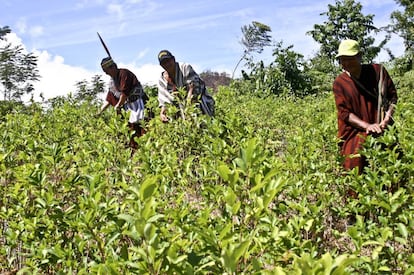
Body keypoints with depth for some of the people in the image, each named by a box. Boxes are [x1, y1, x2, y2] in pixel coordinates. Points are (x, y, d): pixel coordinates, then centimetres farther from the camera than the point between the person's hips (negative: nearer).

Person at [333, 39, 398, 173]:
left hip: (381, 128, 1)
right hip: (355, 131, -1)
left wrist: (388, 115, -12)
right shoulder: (339, 83, -1)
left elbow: (392, 96, 7)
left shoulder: (378, 71, 1)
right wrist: (367, 126, -18)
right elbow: (344, 113, -5)